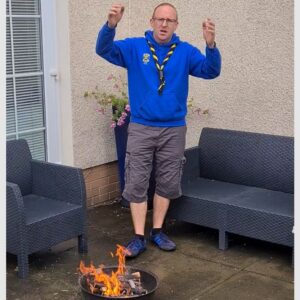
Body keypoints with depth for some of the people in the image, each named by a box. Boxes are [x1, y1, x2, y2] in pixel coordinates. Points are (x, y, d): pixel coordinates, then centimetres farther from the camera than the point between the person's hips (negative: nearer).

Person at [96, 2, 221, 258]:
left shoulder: (186, 52, 1)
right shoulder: (135, 47, 0)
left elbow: (211, 71, -11)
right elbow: (104, 50, -13)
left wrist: (211, 45, -31)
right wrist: (111, 25, -33)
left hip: (174, 130, 1)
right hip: (141, 128, -1)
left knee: (167, 183, 9)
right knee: (136, 183, 0)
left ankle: (157, 231, 25)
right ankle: (139, 237, 9)